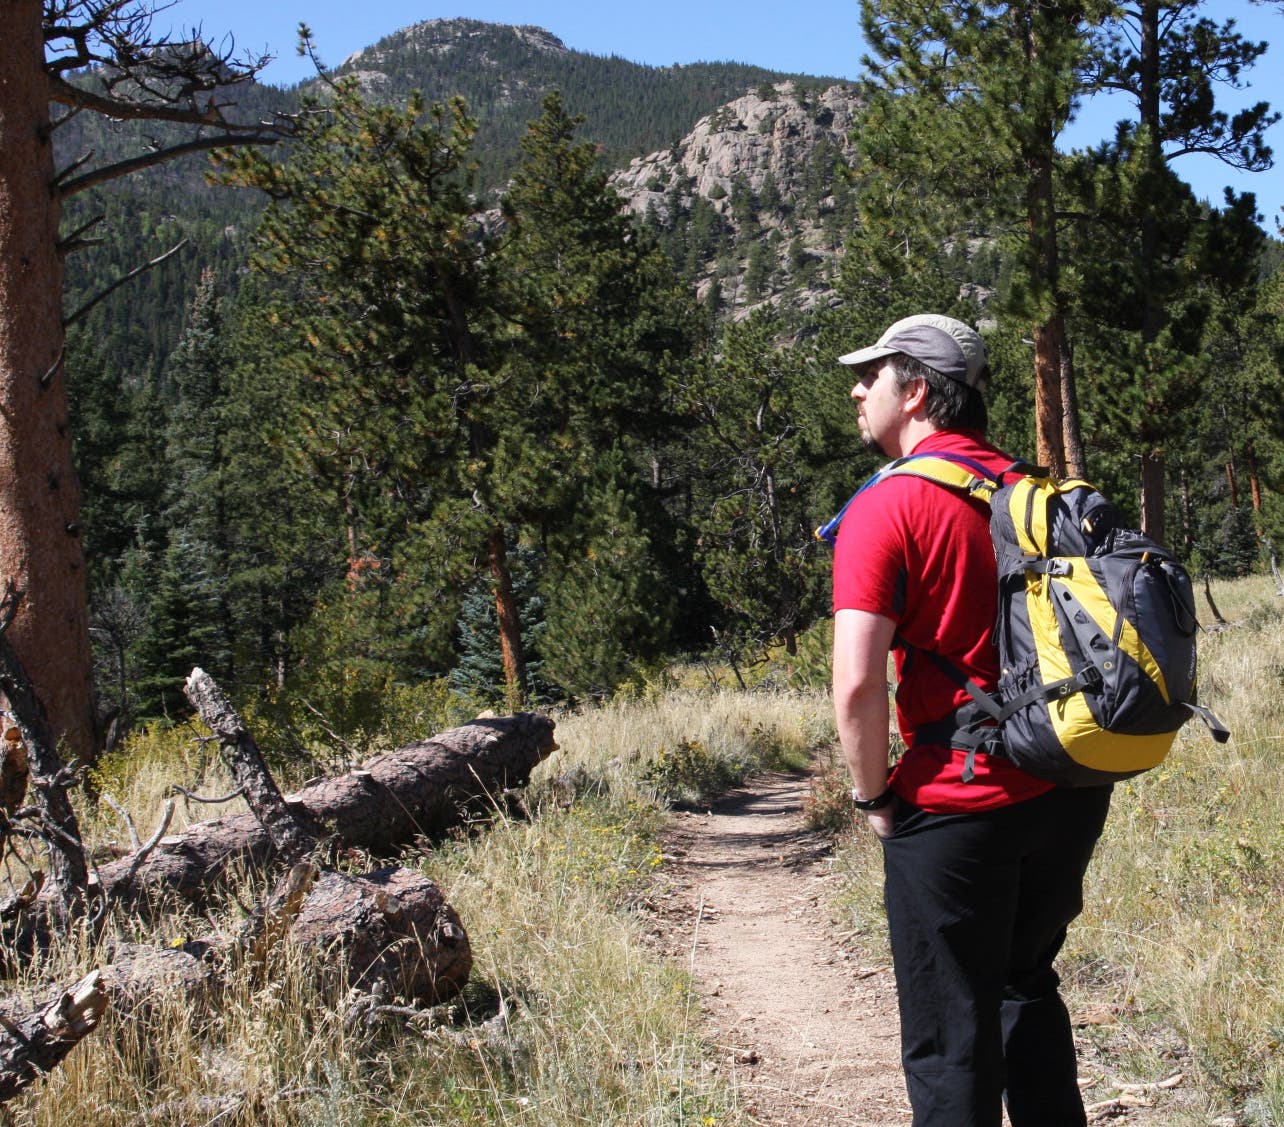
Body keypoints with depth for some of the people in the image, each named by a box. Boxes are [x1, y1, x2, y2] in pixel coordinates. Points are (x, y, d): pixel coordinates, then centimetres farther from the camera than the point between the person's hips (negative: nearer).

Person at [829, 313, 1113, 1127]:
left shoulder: (886, 510, -12)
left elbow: (857, 683, -21)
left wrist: (874, 792, -6)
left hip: (958, 807, -7)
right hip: (1071, 791, 7)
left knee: (951, 1039, 6)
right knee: (1027, 987, 26)